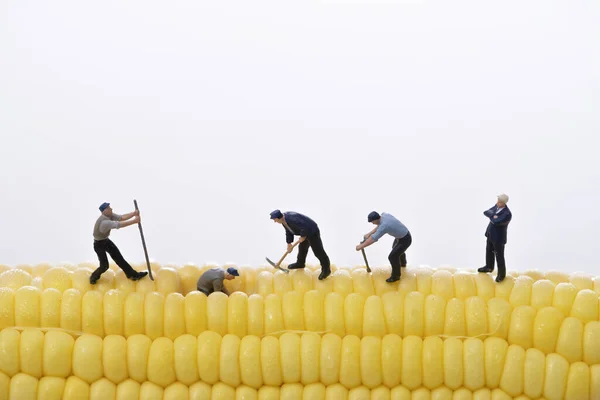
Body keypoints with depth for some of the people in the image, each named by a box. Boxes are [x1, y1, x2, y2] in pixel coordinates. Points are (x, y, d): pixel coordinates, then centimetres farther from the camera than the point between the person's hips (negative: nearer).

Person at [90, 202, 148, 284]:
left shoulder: (110, 215, -9)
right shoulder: (104, 221, -36)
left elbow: (122, 217, -16)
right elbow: (119, 225, -42)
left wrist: (134, 214, -33)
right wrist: (134, 221, -41)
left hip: (106, 241, 9)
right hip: (99, 244, -9)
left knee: (118, 257, 10)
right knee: (104, 266, -6)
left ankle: (133, 274, 15)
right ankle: (93, 277, 23)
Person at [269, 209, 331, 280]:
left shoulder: (291, 219, -32)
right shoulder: (284, 219, 0)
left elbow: (305, 227, -34)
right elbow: (288, 231, 14)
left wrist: (303, 236, -19)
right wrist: (289, 243, 14)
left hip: (312, 232, -10)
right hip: (306, 232, 10)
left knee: (318, 251, -5)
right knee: (302, 248, 24)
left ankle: (326, 270, 2)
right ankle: (300, 263, 44)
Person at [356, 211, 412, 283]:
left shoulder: (384, 226, -37)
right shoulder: (384, 214, -10)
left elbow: (373, 239, -33)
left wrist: (361, 246, -22)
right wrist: (370, 233, 4)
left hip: (405, 240, -10)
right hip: (402, 234, 10)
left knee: (392, 257, -5)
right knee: (395, 248, 34)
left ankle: (395, 276, 19)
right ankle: (402, 263, 63)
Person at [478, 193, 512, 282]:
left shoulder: (507, 214, -33)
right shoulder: (497, 205, -7)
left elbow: (496, 222, -39)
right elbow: (485, 212, -7)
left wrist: (491, 215, -20)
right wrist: (493, 216, -25)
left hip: (498, 237, -8)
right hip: (491, 234, 8)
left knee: (499, 256, 9)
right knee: (489, 251, 26)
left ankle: (501, 274, 30)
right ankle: (489, 267, 48)